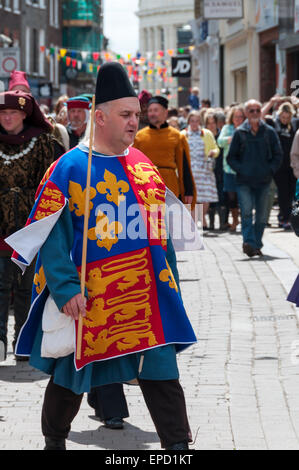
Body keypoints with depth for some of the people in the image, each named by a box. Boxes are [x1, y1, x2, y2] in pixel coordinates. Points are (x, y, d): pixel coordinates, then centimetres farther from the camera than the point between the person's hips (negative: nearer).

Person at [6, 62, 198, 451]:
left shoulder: (144, 166, 9)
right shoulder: (69, 168, -8)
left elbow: (159, 230, 17)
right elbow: (51, 234, -10)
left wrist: (169, 282, 14)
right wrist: (66, 287, -19)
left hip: (145, 294, 4)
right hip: (86, 298, -4)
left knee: (162, 373, -1)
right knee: (72, 372, 11)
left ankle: (178, 447, 5)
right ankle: (54, 441, 32)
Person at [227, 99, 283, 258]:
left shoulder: (269, 132, 6)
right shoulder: (240, 132, 3)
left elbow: (278, 155, 11)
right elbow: (231, 157, 7)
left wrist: (270, 170, -3)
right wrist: (240, 169, -7)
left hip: (263, 180, 2)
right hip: (244, 181, -2)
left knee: (262, 214, 5)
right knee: (246, 211, -16)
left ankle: (257, 245, 16)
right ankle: (248, 242, -23)